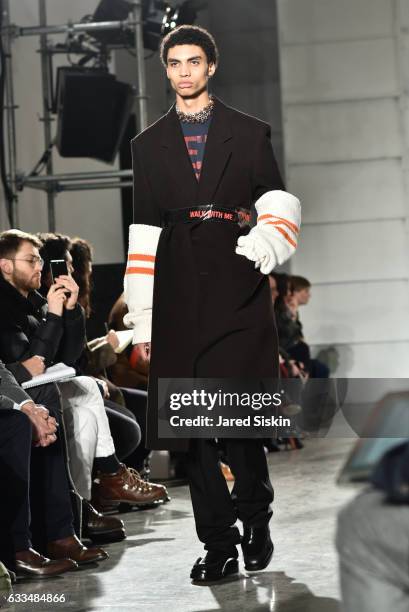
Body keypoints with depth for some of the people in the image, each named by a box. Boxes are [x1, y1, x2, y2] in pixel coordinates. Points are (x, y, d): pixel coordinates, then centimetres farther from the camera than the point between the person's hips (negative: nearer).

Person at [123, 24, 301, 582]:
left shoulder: (251, 134, 12)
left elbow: (279, 202, 5)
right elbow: (144, 234, 12)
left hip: (239, 289, -2)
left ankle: (255, 522, 17)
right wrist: (142, 317, 6)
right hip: (179, 296, 2)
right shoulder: (148, 145, 16)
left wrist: (268, 236, -19)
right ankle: (218, 545, 8)